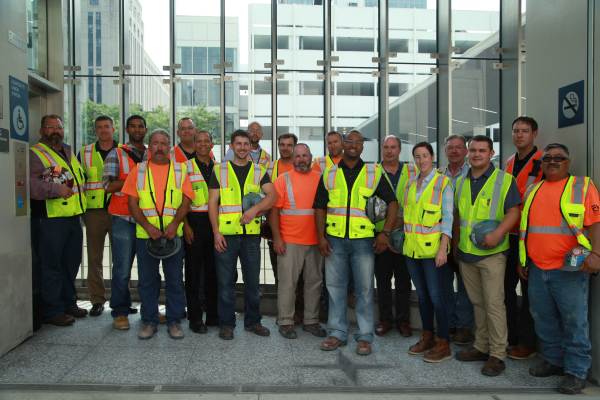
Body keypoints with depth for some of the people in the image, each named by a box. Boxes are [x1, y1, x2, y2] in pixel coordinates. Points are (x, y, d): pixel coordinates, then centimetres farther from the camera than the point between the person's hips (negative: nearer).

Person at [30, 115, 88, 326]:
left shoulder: (70, 153, 20)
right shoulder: (34, 154, -4)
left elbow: (80, 180, 30)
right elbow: (30, 184, -19)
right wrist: (57, 190, -21)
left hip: (74, 219, 8)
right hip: (49, 220, -7)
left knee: (71, 264, 14)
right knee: (50, 266, -1)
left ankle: (68, 303, 27)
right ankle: (53, 311, 8)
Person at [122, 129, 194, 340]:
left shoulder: (180, 170, 8)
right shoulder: (138, 171, 9)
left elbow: (185, 200, 2)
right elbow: (132, 203, 3)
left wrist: (175, 223, -14)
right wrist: (148, 226, -11)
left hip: (173, 234, 0)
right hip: (145, 234, 1)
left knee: (175, 279, 4)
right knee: (146, 279, 7)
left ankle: (174, 321, 17)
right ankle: (149, 321, 21)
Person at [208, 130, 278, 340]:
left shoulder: (259, 171, 10)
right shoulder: (219, 171, 7)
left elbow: (272, 195, -3)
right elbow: (212, 203, 3)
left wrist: (255, 208, -20)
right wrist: (216, 232, -7)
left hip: (251, 235, 1)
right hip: (226, 235, -1)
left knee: (252, 281, 9)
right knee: (225, 281, 4)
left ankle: (253, 321, 24)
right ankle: (226, 324, 18)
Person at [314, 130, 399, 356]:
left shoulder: (374, 173, 6)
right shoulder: (329, 174, 10)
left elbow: (392, 202, 5)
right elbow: (319, 207, 9)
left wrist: (385, 232, -5)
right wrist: (321, 237, 0)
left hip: (363, 239, -1)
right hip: (334, 239, 2)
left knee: (365, 289, 3)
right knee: (335, 287, 8)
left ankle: (364, 337, 16)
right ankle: (337, 333, 22)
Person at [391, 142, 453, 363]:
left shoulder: (443, 182, -4)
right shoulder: (410, 183, 13)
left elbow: (447, 218, -9)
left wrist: (443, 248, -16)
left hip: (431, 247, -5)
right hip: (411, 246, 5)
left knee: (435, 294, -3)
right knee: (421, 293, 13)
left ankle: (443, 343, 9)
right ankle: (428, 336, 26)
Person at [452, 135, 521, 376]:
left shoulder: (504, 180, -3)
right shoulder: (461, 182, 12)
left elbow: (513, 211, -8)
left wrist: (498, 233, -24)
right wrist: (455, 246, 15)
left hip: (491, 252, -5)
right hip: (466, 253, 5)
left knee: (494, 303, -2)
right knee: (477, 302, 14)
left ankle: (497, 354, 9)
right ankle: (481, 347, 26)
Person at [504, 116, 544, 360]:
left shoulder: (543, 162, -7)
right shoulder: (508, 163, 15)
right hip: (508, 235, 7)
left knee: (528, 290, 2)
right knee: (505, 286, 10)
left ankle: (527, 342, 13)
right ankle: (508, 336, 23)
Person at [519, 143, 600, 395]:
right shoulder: (533, 191, 16)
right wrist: (522, 260, 17)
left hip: (570, 270, -5)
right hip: (537, 269, 5)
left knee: (574, 321, 0)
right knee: (544, 318, 13)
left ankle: (576, 371, 14)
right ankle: (554, 361, 29)